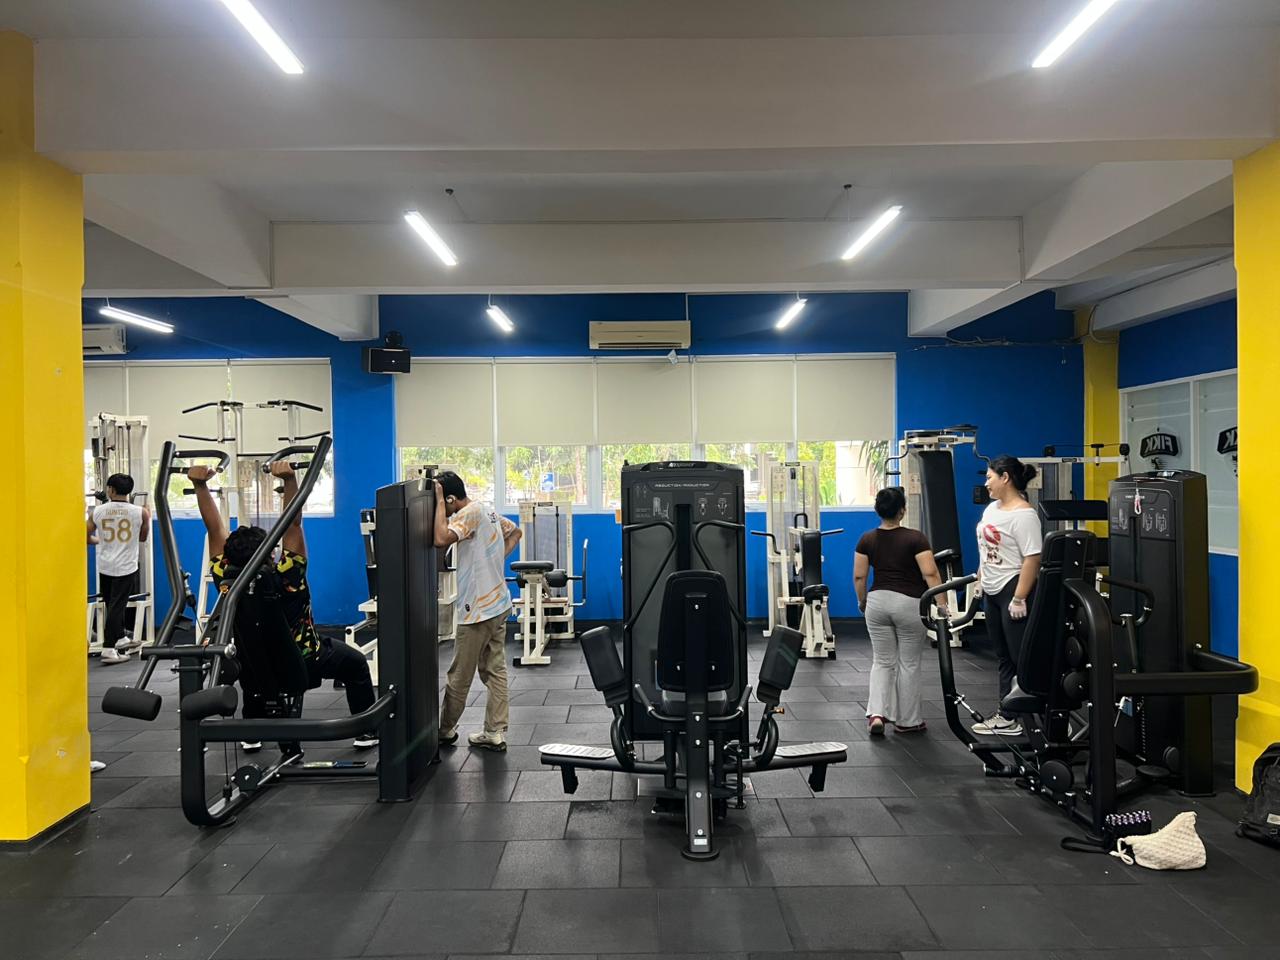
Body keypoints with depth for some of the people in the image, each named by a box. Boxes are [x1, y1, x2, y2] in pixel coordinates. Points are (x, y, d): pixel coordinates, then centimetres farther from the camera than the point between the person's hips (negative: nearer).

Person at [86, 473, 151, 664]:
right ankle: (108, 650, -3)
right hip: (126, 568, -3)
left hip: (105, 567, 3)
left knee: (114, 604, 18)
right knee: (117, 606, -1)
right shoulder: (140, 512, -9)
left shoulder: (97, 511, -4)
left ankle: (122, 638, 33)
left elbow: (87, 537, 6)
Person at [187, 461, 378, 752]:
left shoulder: (227, 583, -26)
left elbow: (215, 528, -26)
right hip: (306, 662, -3)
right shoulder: (285, 580, -35)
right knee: (356, 664, 21)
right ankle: (367, 731, 16)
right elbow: (293, 524, -41)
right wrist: (289, 480, -51)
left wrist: (200, 484, -31)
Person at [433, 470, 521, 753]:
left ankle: (445, 731, 21)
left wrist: (438, 500, -21)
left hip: (478, 609, -9)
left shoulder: (470, 513, -17)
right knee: (495, 670, 10)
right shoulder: (487, 509, 12)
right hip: (498, 604, 9)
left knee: (459, 677, 7)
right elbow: (515, 532, 25)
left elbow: (441, 539, -32)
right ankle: (495, 734, 14)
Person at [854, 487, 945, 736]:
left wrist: (862, 601, 17)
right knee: (909, 663, 10)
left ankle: (876, 713, -2)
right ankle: (907, 721, 19)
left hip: (878, 602, 3)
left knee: (882, 661, 13)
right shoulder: (915, 538, -10)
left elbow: (859, 577, 2)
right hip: (909, 604, -3)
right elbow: (930, 574, -16)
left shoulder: (867, 539, 0)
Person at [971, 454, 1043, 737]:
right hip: (992, 593, 10)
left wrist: (1019, 598, -24)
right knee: (1005, 657, 14)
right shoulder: (992, 508, 12)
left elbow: (1032, 559, -22)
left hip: (1013, 591, -10)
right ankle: (1007, 716, 22)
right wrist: (979, 580, 19)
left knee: (1022, 658, -4)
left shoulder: (1023, 515, -17)